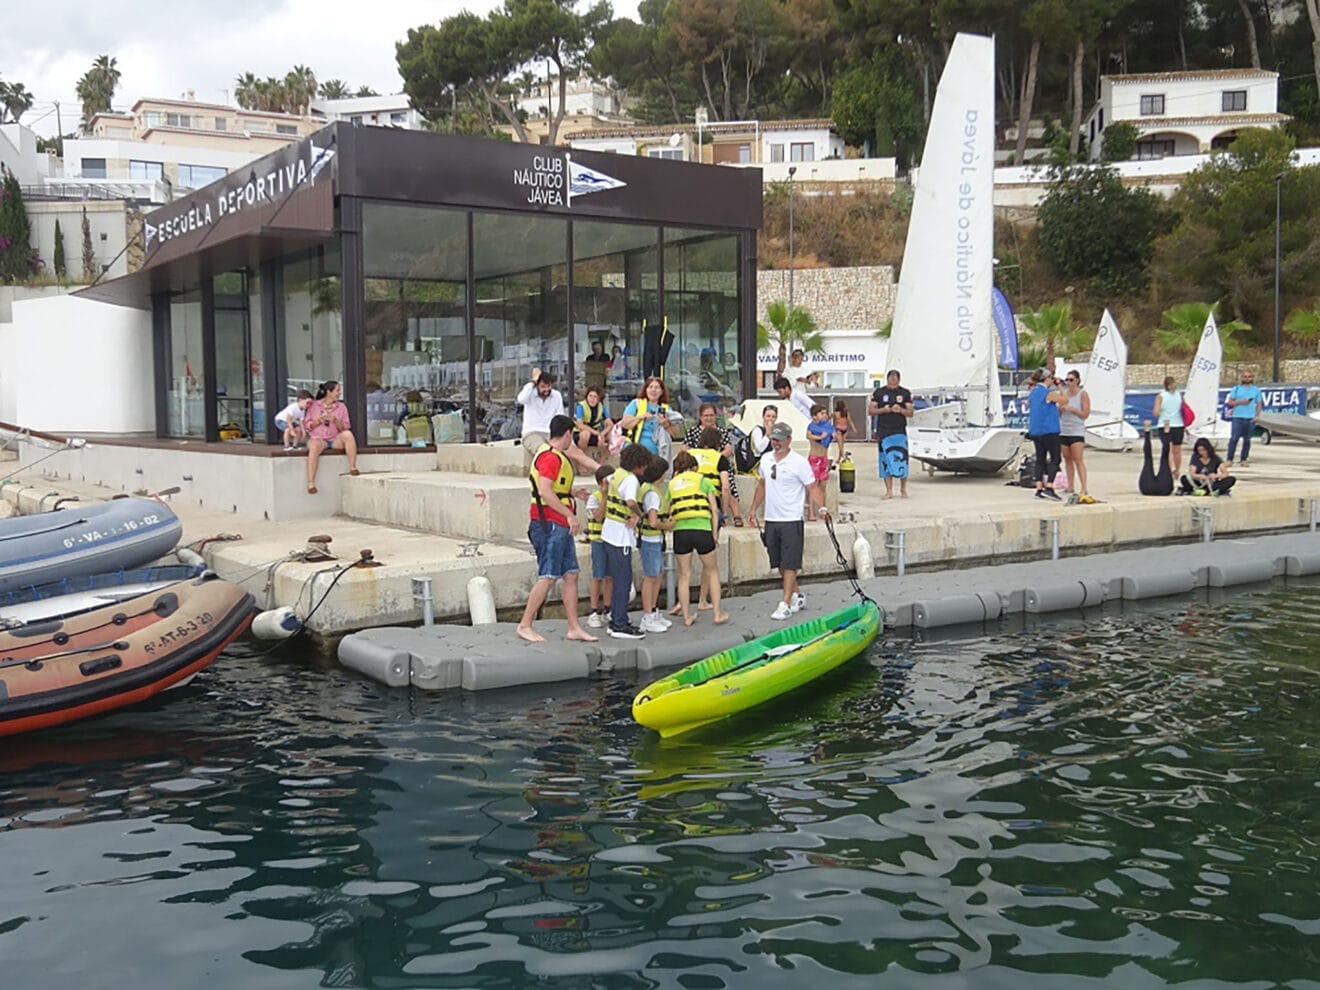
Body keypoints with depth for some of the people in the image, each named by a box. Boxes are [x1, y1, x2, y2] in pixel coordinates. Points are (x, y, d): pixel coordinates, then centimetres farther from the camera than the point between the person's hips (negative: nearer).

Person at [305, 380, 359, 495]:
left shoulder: (341, 407, 12)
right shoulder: (314, 405, 8)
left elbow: (346, 427, 6)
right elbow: (307, 424, 7)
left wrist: (335, 420, -13)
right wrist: (318, 421, -12)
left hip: (336, 440, 2)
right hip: (318, 438, -2)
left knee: (348, 434, -30)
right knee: (314, 445, -37)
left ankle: (352, 467, -27)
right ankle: (310, 483, -40)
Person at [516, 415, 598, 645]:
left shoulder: (557, 456, 19)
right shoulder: (550, 457, -15)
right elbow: (545, 491, -25)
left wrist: (573, 493, 29)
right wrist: (570, 515, -24)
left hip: (561, 526, 11)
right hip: (549, 524, -11)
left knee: (571, 576, 9)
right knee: (547, 578, -8)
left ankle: (574, 628, 12)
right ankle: (525, 626, -1)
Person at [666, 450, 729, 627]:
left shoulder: (672, 483, 18)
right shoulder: (703, 480, 13)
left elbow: (669, 512, 10)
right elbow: (714, 510, 8)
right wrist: (714, 533, 12)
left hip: (680, 530, 2)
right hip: (702, 528, -2)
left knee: (684, 576, 12)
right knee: (712, 571, 15)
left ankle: (686, 616, 16)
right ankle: (718, 613, 15)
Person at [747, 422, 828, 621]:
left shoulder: (799, 462, -9)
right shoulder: (766, 459, 10)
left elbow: (812, 488, -9)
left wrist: (821, 507, -24)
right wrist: (753, 510, 20)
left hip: (792, 521, -6)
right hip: (771, 520, 6)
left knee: (790, 564, -5)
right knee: (779, 563, 12)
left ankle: (785, 604, -4)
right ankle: (797, 596, 27)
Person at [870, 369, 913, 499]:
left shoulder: (905, 393, 5)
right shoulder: (879, 392, 4)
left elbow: (910, 413, 4)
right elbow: (870, 410, 3)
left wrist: (900, 410, -16)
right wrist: (883, 410, -14)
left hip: (900, 431, 0)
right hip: (883, 431, 0)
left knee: (901, 459, -5)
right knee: (886, 460, 1)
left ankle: (903, 489, 10)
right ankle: (889, 491, 6)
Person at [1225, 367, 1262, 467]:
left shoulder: (1256, 390, 12)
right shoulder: (1236, 389, 8)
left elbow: (1258, 404, 14)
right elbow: (1230, 402, 5)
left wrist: (1257, 415, 0)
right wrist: (1240, 402, -10)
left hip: (1250, 418, 2)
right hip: (1237, 417, -2)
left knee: (1247, 440, 5)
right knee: (1234, 438, -9)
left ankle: (1243, 460, 9)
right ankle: (1229, 460, -9)